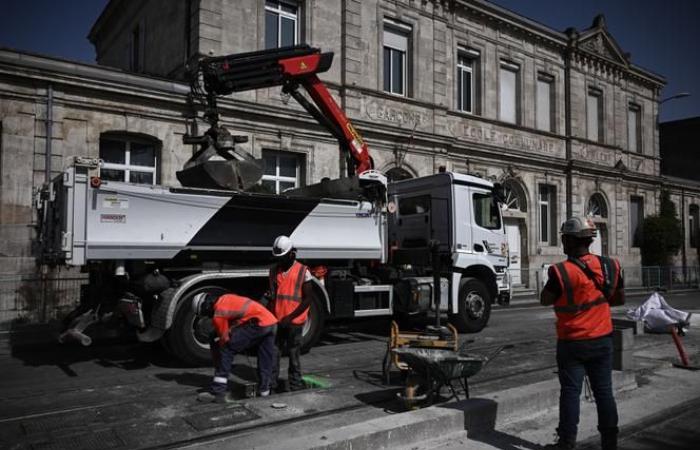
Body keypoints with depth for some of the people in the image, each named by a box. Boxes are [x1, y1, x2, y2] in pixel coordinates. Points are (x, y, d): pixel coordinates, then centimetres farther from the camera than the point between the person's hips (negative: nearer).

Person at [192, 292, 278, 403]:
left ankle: (217, 391, -3)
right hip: (272, 322, 9)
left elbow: (224, 338, 3)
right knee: (266, 358, 22)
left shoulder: (218, 315, -4)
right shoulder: (225, 298, 20)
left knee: (226, 350, -3)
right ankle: (264, 389, 37)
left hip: (259, 324, -9)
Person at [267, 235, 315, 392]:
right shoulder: (274, 270, 8)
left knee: (294, 355, 6)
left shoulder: (303, 271, -6)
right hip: (276, 320, 4)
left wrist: (290, 317, -13)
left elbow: (308, 298, -7)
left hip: (294, 321, -3)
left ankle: (295, 385, 17)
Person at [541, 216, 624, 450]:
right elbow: (620, 298, 10)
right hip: (603, 339, 5)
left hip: (572, 343, -5)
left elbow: (545, 300, -9)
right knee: (603, 391, 13)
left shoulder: (562, 271, -21)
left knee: (570, 391, 5)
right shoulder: (609, 266, -2)